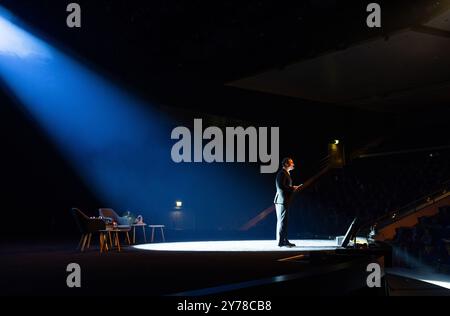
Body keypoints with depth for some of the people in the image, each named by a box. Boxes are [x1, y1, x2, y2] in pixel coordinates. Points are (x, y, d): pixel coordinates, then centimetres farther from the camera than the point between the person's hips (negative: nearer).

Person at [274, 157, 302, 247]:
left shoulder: (286, 173, 20)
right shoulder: (282, 173, -12)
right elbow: (280, 186, -22)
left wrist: (293, 188, 10)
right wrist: (292, 188, -15)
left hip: (284, 201, 11)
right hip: (282, 200, -11)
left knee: (282, 221, 12)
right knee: (282, 221, -8)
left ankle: (284, 240, 18)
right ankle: (281, 241, -6)